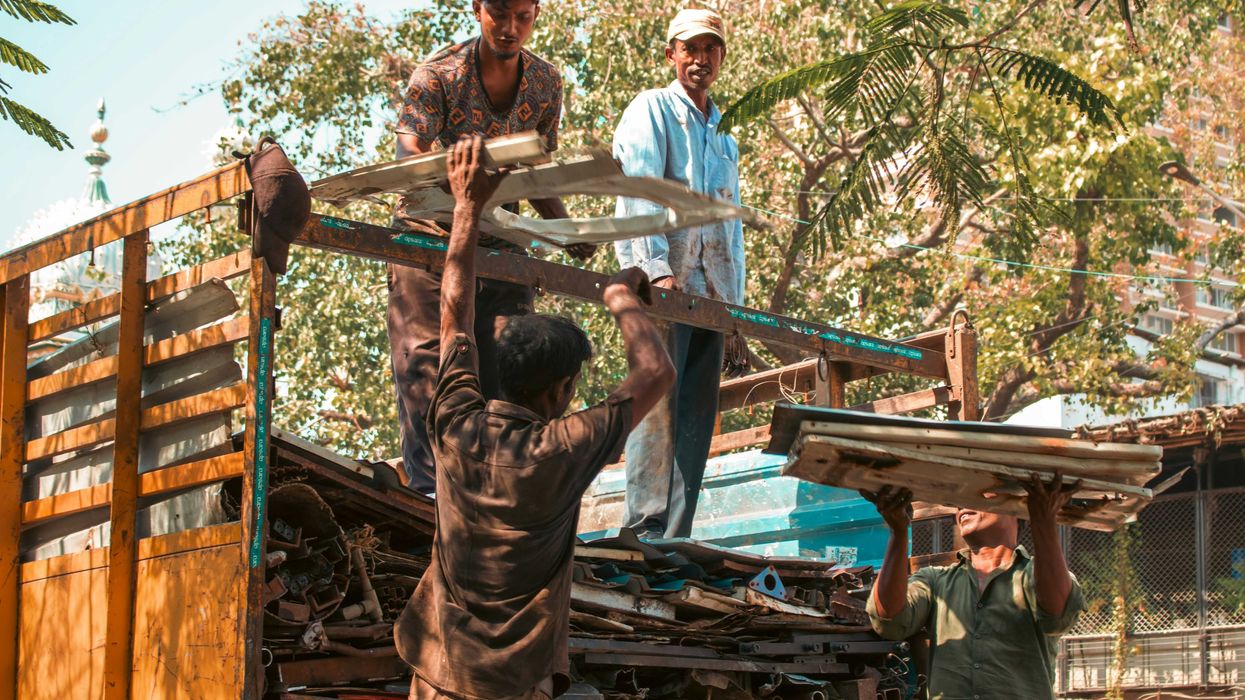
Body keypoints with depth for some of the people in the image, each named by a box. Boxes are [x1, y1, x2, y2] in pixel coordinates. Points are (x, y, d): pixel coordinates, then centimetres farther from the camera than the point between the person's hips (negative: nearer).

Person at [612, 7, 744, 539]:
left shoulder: (724, 141, 26)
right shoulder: (651, 111, 3)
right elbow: (640, 191, -12)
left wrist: (736, 304, 17)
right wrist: (657, 267, -24)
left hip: (710, 292, 7)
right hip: (660, 283, -7)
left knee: (698, 414, 1)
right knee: (658, 400, -15)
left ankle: (676, 534, 2)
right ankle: (646, 528, -18)